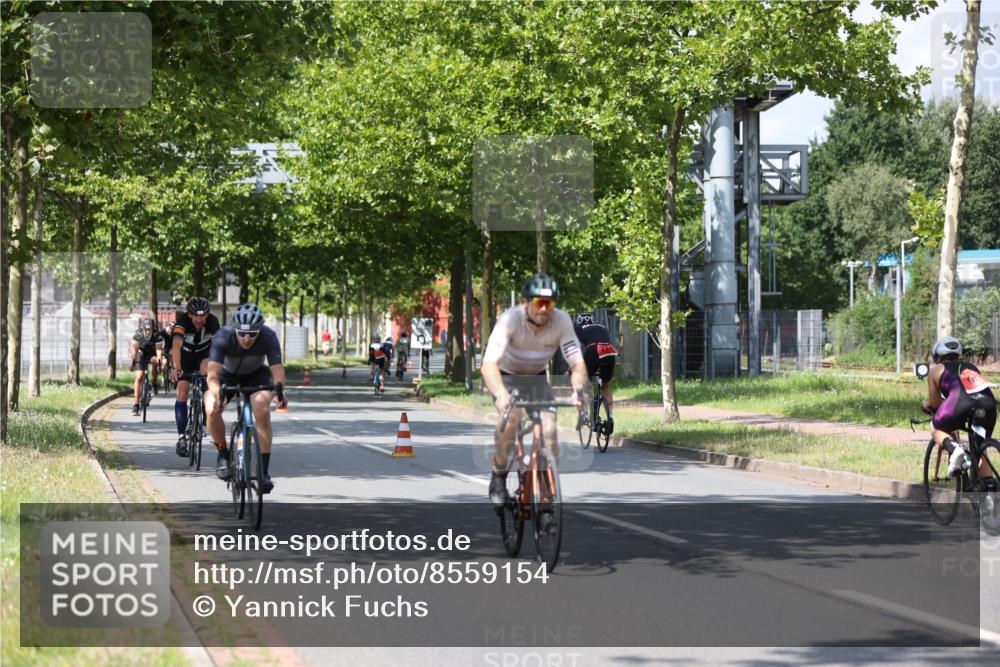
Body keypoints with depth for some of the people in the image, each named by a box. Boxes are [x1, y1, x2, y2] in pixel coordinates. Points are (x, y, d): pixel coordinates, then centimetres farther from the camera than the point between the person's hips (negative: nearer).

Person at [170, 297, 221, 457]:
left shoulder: (212, 321, -27)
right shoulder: (182, 321, -31)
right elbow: (177, 345, -44)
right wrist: (176, 368, -59)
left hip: (203, 353, 1)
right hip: (185, 355, -1)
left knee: (210, 372, -32)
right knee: (182, 391, -12)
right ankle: (181, 437, -8)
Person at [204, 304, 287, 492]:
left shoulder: (268, 337, -29)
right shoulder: (223, 337, -33)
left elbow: (277, 368, -35)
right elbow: (213, 374, -41)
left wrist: (279, 390, -57)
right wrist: (217, 395, -61)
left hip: (256, 375, 0)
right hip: (227, 375, 0)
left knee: (262, 409, -28)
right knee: (212, 410, -28)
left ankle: (264, 471, -20)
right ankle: (223, 453, 0)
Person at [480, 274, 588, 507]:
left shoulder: (561, 320, -25)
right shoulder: (510, 320, -33)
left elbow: (578, 364, -28)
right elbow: (488, 364, -43)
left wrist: (578, 390, -49)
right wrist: (501, 395, -61)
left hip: (536, 377, 3)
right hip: (505, 375, -2)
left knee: (549, 429, -17)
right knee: (512, 417, -30)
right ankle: (499, 477, -10)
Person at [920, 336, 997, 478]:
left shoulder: (936, 371, 24)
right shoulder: (971, 367, 36)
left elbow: (935, 403, 24)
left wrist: (925, 405, 47)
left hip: (962, 404, -4)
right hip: (989, 404, 4)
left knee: (937, 430, 25)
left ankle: (954, 448, -7)